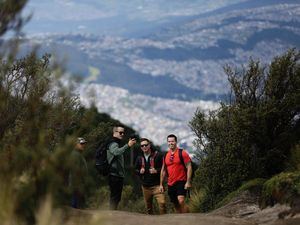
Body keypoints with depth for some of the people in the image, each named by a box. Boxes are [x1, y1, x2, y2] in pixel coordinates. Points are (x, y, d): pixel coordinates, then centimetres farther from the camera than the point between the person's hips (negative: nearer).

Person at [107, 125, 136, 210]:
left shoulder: (117, 144, 23)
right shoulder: (113, 144, -11)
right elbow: (116, 152, -35)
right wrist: (127, 145, -44)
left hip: (119, 175, 10)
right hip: (114, 175, -10)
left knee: (116, 198, 13)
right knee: (114, 197, -12)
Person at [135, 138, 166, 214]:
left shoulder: (158, 155, -2)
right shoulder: (139, 158, 12)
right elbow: (136, 170, 22)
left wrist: (156, 171, -18)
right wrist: (139, 171, 0)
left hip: (156, 185, -5)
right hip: (145, 186, 5)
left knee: (162, 203, -20)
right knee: (148, 206, 11)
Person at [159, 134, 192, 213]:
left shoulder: (182, 153, -5)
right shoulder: (166, 156, 12)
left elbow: (189, 167, -8)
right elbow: (163, 170, 19)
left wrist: (188, 182, -16)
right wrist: (161, 184, 15)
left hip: (181, 182, -6)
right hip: (170, 184, 6)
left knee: (181, 201, -23)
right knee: (176, 205, 8)